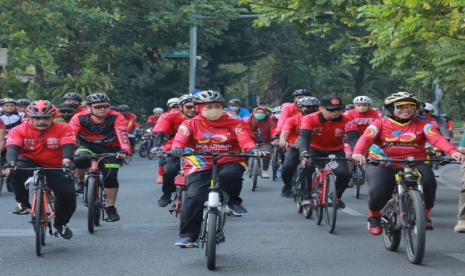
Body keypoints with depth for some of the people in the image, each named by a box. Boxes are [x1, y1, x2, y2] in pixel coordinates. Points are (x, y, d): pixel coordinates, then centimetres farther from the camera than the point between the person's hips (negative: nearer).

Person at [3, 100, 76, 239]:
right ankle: (23, 204, -15)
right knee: (17, 170, -34)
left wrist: (67, 161, -49)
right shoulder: (19, 130, -13)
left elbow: (68, 147, -27)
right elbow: (12, 148, -26)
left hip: (55, 167, 1)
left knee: (68, 194, -13)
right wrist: (11, 163, -48)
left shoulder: (63, 129, -13)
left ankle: (60, 224, 17)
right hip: (30, 163, -1)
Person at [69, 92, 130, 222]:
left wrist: (125, 150, -58)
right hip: (88, 147, 0)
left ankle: (111, 208, 5)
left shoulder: (116, 118, -25)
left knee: (110, 177, -14)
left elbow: (122, 134, -39)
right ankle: (81, 181, -3)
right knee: (80, 160, -32)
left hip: (111, 149, 0)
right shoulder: (80, 118, -21)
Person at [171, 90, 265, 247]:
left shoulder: (234, 124, 6)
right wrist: (176, 148, -34)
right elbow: (181, 138, -10)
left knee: (230, 174, -36)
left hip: (228, 162, 0)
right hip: (200, 166, 0)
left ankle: (234, 201, -4)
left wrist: (252, 149, -31)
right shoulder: (191, 124, 6)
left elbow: (244, 138, -8)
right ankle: (187, 235, -6)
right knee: (193, 198, -18)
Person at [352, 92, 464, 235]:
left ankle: (424, 215, 1)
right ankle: (374, 217, 12)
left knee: (428, 182, -26)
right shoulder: (380, 123, 1)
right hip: (383, 165, -1)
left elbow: (437, 138, -11)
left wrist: (453, 151, -31)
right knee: (378, 192, -24)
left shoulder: (422, 125, 4)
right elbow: (366, 138, -14)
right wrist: (358, 152, -37)